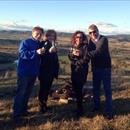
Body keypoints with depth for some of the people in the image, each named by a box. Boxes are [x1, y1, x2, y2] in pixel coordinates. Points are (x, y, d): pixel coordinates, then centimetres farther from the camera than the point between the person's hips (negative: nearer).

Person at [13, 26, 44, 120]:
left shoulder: (40, 44, 10)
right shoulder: (25, 42, -8)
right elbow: (23, 54, -23)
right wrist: (36, 52, -32)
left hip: (33, 73, 6)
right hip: (24, 72, -6)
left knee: (28, 93, 13)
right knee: (21, 93, -2)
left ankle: (23, 110, 26)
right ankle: (16, 113, 7)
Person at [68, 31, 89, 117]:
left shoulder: (85, 47, -8)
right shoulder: (73, 46, 11)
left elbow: (85, 60, -14)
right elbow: (70, 56, 5)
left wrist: (75, 62, -6)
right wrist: (73, 54, -16)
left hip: (82, 71, -6)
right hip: (74, 71, 6)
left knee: (79, 90, -7)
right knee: (75, 89, 10)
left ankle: (80, 109, 7)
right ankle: (79, 107, 26)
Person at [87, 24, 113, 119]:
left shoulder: (104, 39, -15)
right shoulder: (91, 40, 6)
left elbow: (98, 52, -28)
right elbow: (89, 52, -4)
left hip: (105, 68, -6)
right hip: (95, 68, 6)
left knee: (107, 90, 0)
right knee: (96, 88, 15)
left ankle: (109, 112, 6)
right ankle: (97, 106, 33)